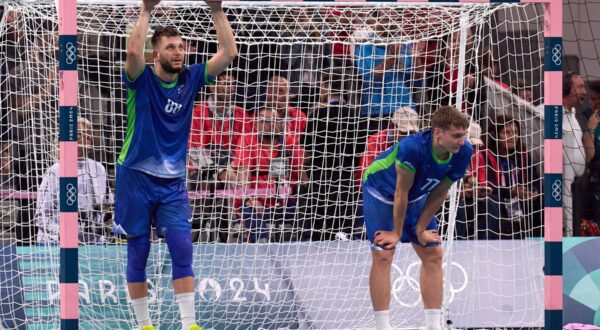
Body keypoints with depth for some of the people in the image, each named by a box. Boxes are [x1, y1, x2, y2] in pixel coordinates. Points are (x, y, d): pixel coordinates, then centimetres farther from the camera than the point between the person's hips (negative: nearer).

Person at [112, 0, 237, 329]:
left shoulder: (190, 78, 3)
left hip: (173, 181, 3)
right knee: (138, 253, 4)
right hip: (136, 176, -3)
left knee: (182, 249, -8)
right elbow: (133, 52, -30)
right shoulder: (142, 79, -7)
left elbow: (228, 53, -3)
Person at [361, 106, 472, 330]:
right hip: (381, 191, -6)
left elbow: (439, 193, -11)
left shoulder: (463, 152, -23)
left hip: (416, 197, 6)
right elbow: (401, 192, -28)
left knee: (433, 254, 2)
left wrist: (420, 229, -7)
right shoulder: (412, 147, -40)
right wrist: (396, 233, -18)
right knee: (383, 255, -14)